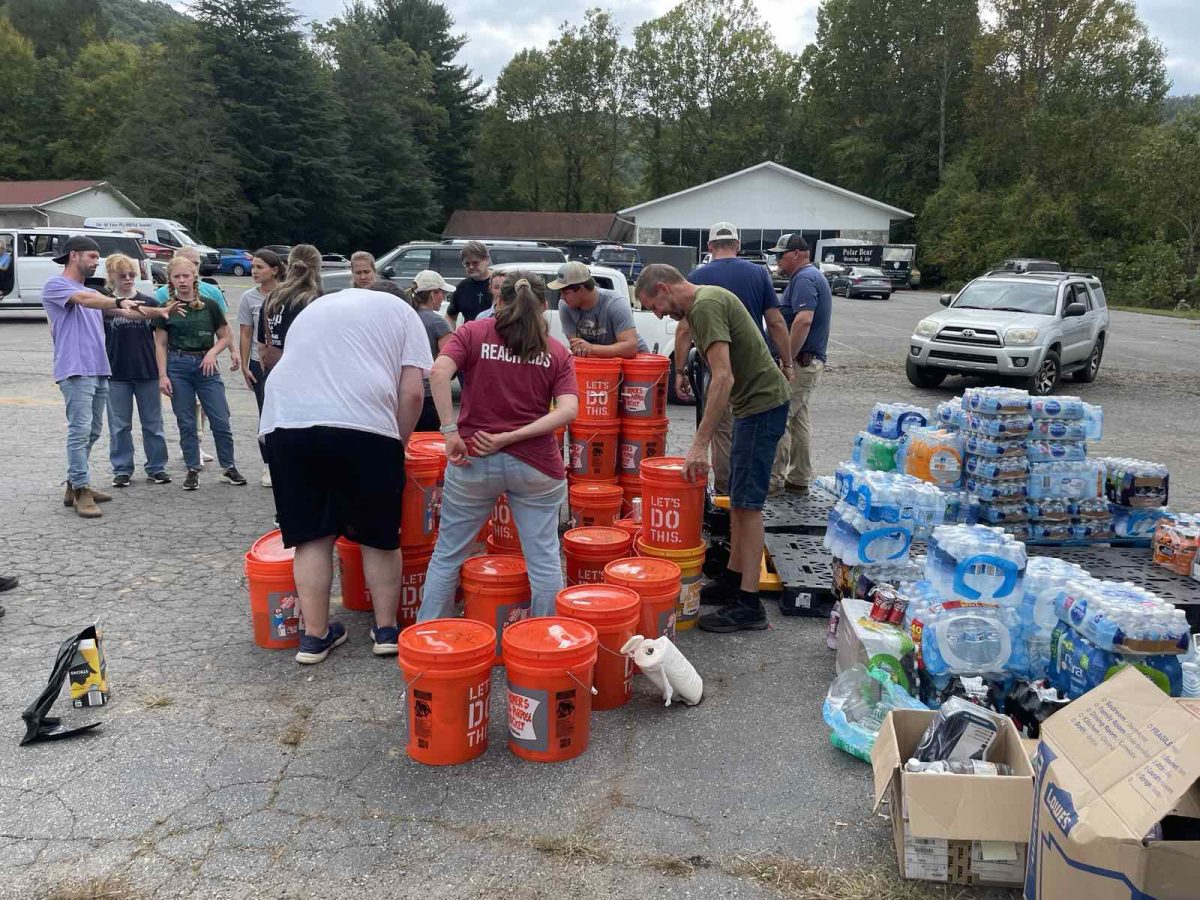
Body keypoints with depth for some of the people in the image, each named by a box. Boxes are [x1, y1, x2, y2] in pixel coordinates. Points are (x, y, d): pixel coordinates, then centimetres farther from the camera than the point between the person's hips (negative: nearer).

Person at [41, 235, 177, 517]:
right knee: (80, 430, -11)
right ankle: (81, 490, -8)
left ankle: (75, 484, 21)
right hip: (75, 370, -9)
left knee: (92, 431, 12)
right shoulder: (55, 285, -2)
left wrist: (159, 311, 4)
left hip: (99, 371, 9)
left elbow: (127, 313, 16)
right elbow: (84, 299, -22)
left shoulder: (93, 293, 23)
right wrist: (119, 301, -34)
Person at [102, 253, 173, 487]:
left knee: (153, 423, 8)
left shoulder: (150, 303, 3)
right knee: (119, 426, 7)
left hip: (148, 372, 1)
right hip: (116, 374, -1)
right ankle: (122, 470, 17)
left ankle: (156, 468, 17)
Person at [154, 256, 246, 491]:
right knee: (186, 423, 4)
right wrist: (162, 375, -3)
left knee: (221, 421, -3)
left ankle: (228, 467, 12)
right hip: (177, 366, 0)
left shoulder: (209, 305, 2)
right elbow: (160, 344, 4)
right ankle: (192, 470, 15)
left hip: (205, 365, 0)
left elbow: (225, 336, 8)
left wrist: (213, 352, -11)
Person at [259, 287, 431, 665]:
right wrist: (399, 445, 15)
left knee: (312, 535, 12)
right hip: (362, 426, -4)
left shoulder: (315, 307, 32)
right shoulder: (399, 310, 19)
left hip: (285, 423, 4)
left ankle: (315, 636, 17)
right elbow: (411, 392, 6)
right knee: (380, 535, 12)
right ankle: (386, 630, 21)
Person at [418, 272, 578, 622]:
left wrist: (450, 431, -12)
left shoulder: (472, 333, 5)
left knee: (447, 555, 14)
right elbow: (568, 410, -8)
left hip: (473, 460, 0)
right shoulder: (557, 352, 8)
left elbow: (438, 372, -14)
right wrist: (510, 438, -11)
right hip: (535, 464, 0)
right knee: (543, 561, 7)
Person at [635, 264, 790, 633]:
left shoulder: (706, 305, -18)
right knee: (738, 497, 15)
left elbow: (723, 377, -27)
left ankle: (749, 604, -4)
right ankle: (733, 579, 26)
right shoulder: (705, 300, 14)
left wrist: (700, 444, -29)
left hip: (762, 403, -10)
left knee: (746, 502, -8)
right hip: (756, 401, 10)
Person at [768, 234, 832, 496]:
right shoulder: (813, 277, 20)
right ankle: (799, 479, 19)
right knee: (799, 419, 13)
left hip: (800, 361, -11)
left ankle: (775, 477, -1)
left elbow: (803, 320, -27)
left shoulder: (804, 279, -14)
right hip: (811, 361, 11)